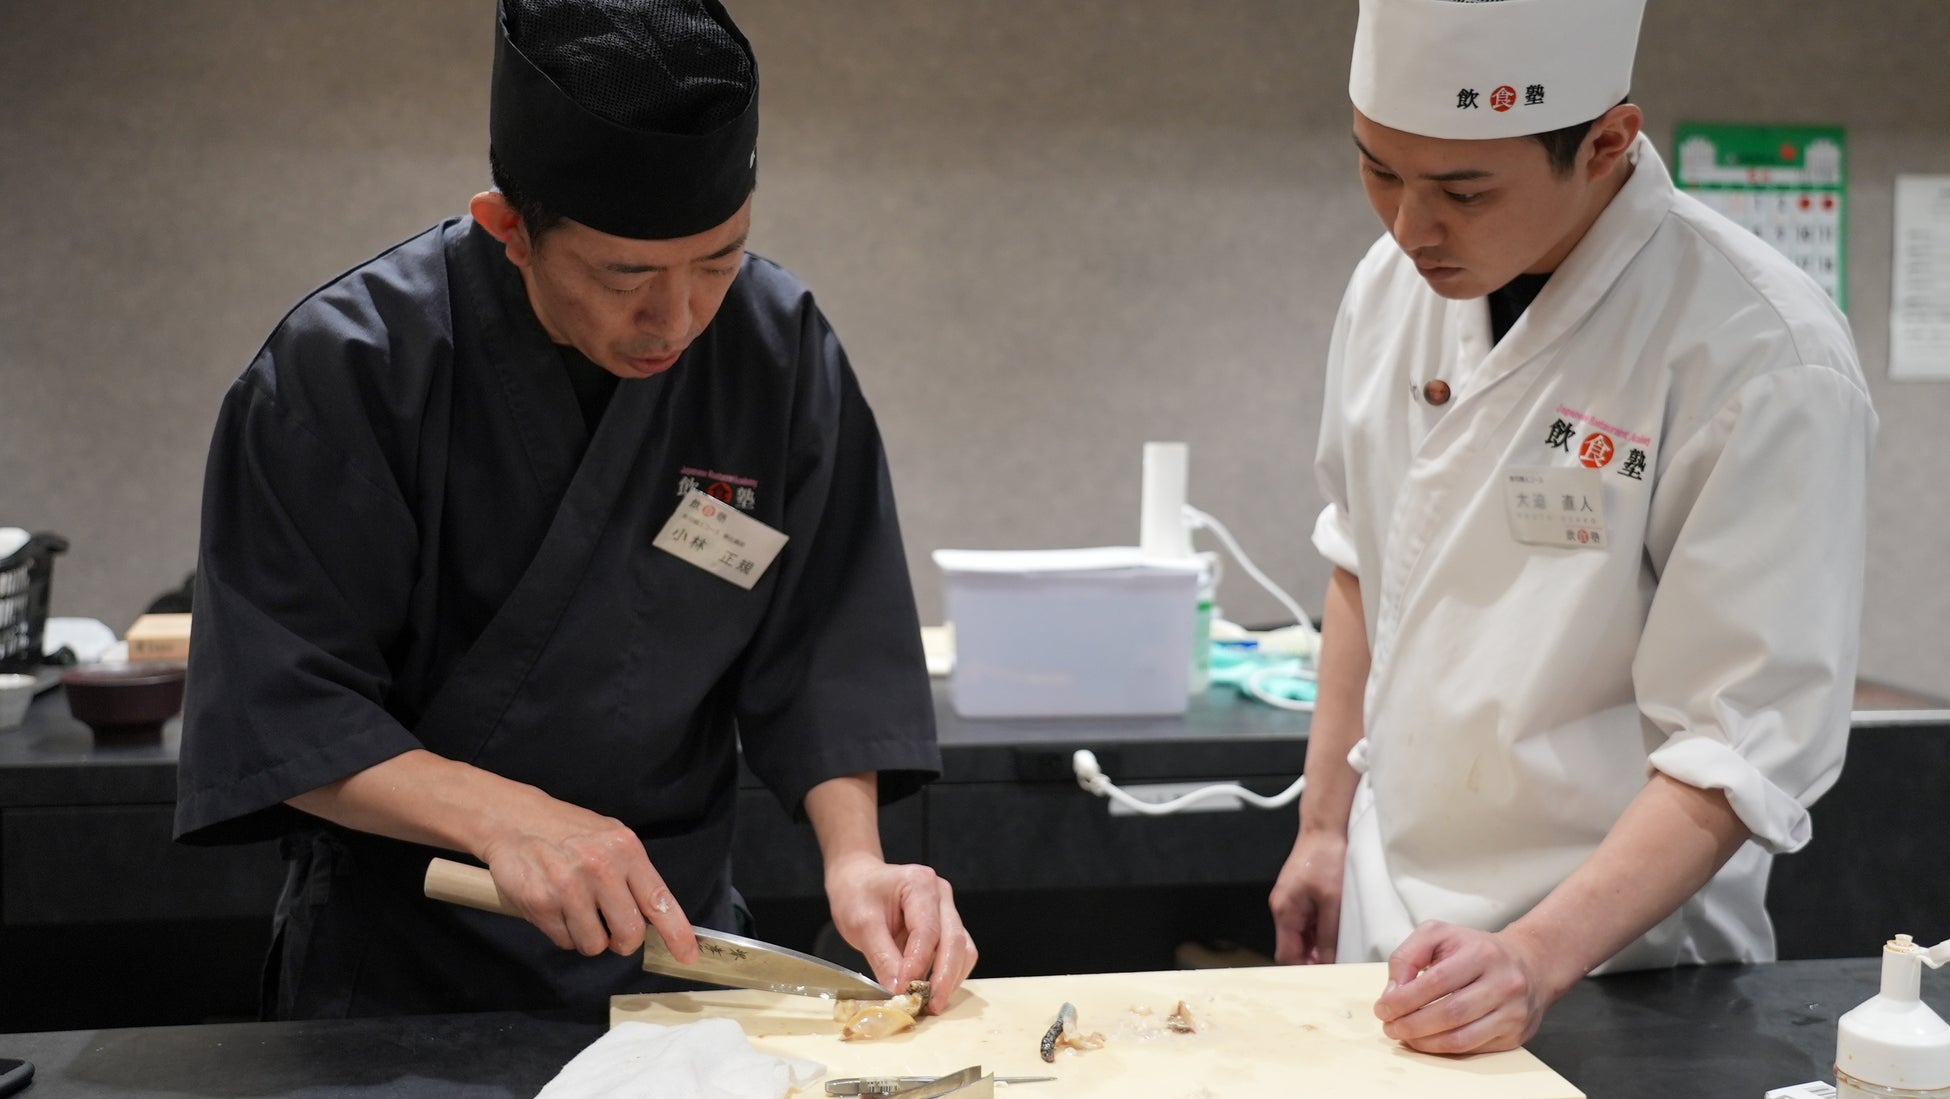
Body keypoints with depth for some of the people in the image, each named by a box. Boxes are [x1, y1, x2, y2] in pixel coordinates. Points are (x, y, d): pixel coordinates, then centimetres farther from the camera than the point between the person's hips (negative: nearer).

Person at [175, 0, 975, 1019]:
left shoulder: (781, 348, -11)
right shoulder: (343, 369, -20)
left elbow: (824, 647, -5)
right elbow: (277, 709, -19)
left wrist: (852, 855, -20)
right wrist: (501, 816, -32)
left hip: (675, 933, 2)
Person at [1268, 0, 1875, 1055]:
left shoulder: (1764, 361, -23)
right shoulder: (1395, 285, -4)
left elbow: (1741, 743, -21)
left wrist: (1536, 958, -29)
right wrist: (1324, 828, 12)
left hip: (1609, 964, -5)